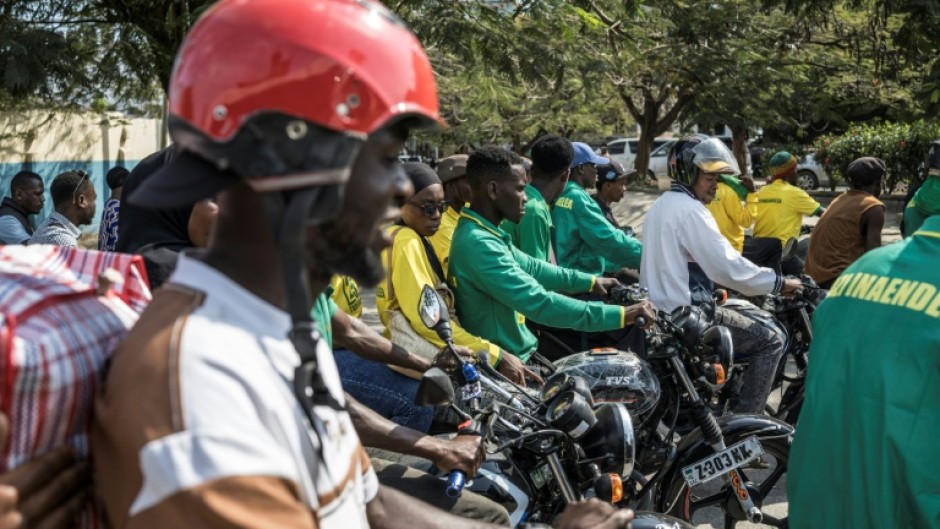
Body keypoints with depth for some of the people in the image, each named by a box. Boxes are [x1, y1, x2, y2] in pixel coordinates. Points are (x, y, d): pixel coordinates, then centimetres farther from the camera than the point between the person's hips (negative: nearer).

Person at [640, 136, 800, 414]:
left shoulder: (661, 205, 15)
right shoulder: (689, 210, -17)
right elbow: (729, 266, -22)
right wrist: (779, 283, -13)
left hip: (661, 309, 10)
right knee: (771, 340, -4)